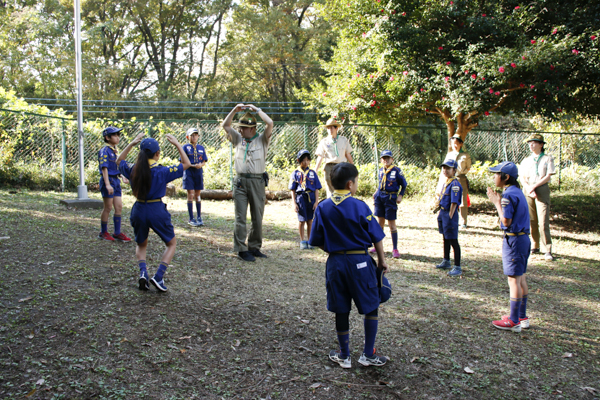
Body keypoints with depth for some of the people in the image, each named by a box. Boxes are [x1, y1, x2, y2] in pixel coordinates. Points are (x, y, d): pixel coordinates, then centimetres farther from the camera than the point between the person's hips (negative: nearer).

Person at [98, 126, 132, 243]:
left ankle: (117, 233, 14)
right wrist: (107, 184, -26)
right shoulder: (104, 151, -12)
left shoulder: (114, 151, 13)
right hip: (108, 180, -8)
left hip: (116, 180, 8)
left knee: (119, 207, 6)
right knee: (108, 208, 0)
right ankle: (103, 233, 14)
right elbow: (104, 168, -19)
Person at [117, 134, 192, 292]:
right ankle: (158, 276, 0)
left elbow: (119, 161, 20)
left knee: (141, 245, 27)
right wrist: (177, 145, 3)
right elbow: (186, 164, -1)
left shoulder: (133, 171, -3)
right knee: (171, 244, 18)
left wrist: (131, 144, 16)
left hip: (139, 211, 3)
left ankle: (142, 272, 0)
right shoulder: (162, 172, -12)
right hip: (157, 211, -3)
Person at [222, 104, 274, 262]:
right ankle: (241, 249, 2)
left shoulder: (262, 140, 5)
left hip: (257, 182, -1)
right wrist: (235, 110, 5)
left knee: (257, 218, 5)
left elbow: (270, 123, -8)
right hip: (240, 182, 1)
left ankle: (254, 247, 17)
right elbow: (226, 125, 13)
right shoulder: (238, 139, 14)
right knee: (241, 217, -2)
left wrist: (256, 109, -1)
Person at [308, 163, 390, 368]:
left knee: (341, 311, 12)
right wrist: (381, 260, 8)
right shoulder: (359, 206, -10)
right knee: (371, 307, 12)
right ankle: (368, 355, 19)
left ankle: (344, 356, 24)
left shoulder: (322, 208, -1)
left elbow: (317, 241, 1)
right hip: (360, 262, -3)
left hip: (335, 263, 3)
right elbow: (376, 237, -6)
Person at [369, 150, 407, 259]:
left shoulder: (397, 171, -7)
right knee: (380, 222, 13)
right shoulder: (381, 170, 8)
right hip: (380, 197, 5)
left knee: (391, 224, -4)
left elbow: (404, 184, -1)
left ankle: (395, 249, 4)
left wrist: (400, 196, -10)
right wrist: (376, 193, 8)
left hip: (391, 198, -5)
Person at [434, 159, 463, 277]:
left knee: (453, 240, -5)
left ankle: (457, 268, 1)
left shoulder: (454, 184, -18)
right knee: (446, 238, 21)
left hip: (450, 214, -10)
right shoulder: (446, 182, 11)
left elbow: (454, 202, -21)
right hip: (443, 212, 10)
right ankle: (446, 262, 36)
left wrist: (450, 217, -21)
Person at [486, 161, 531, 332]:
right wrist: (498, 201, 11)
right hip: (523, 238, 10)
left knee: (514, 280, -4)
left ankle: (513, 321, 2)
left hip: (513, 240, -10)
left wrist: (497, 202, -12)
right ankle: (522, 317, 25)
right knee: (521, 279, 16)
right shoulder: (517, 191, 12)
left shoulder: (509, 195, -17)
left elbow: (506, 221, -19)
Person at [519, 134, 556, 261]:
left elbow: (548, 176, -5)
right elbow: (523, 178, 6)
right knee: (531, 220, 5)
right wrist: (529, 189, -11)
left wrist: (534, 186, -13)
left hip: (542, 189, -4)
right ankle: (535, 246, 17)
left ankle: (548, 250, -11)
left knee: (543, 221, -12)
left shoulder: (547, 159, 4)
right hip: (528, 190, 4)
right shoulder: (526, 161, 15)